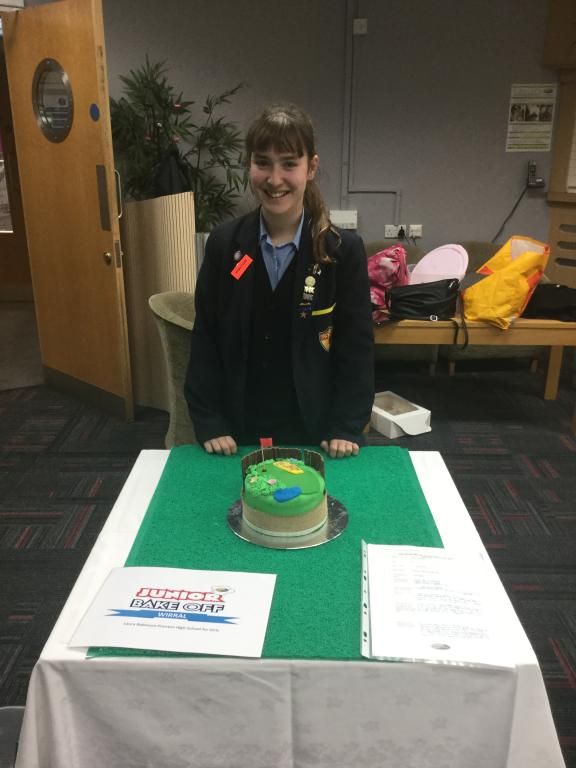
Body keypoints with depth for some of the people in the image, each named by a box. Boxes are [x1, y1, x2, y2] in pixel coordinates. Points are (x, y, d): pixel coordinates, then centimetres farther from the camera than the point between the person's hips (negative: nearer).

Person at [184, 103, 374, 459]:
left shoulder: (344, 249, -9)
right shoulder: (224, 243, -5)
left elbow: (357, 346, -6)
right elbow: (205, 340, -2)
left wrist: (347, 427, -11)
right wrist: (209, 423, -6)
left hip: (314, 432, -1)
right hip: (239, 430, 1)